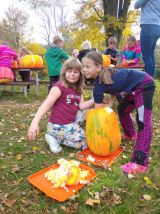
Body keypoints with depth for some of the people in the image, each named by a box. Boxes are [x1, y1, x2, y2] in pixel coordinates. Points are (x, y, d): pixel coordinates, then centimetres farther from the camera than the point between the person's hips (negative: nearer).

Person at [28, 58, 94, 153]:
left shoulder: (78, 89, 7)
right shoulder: (59, 86, -18)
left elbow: (82, 105, 3)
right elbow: (47, 104, -25)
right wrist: (35, 123, -34)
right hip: (58, 125, -8)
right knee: (84, 143, -7)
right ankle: (55, 138, 0)